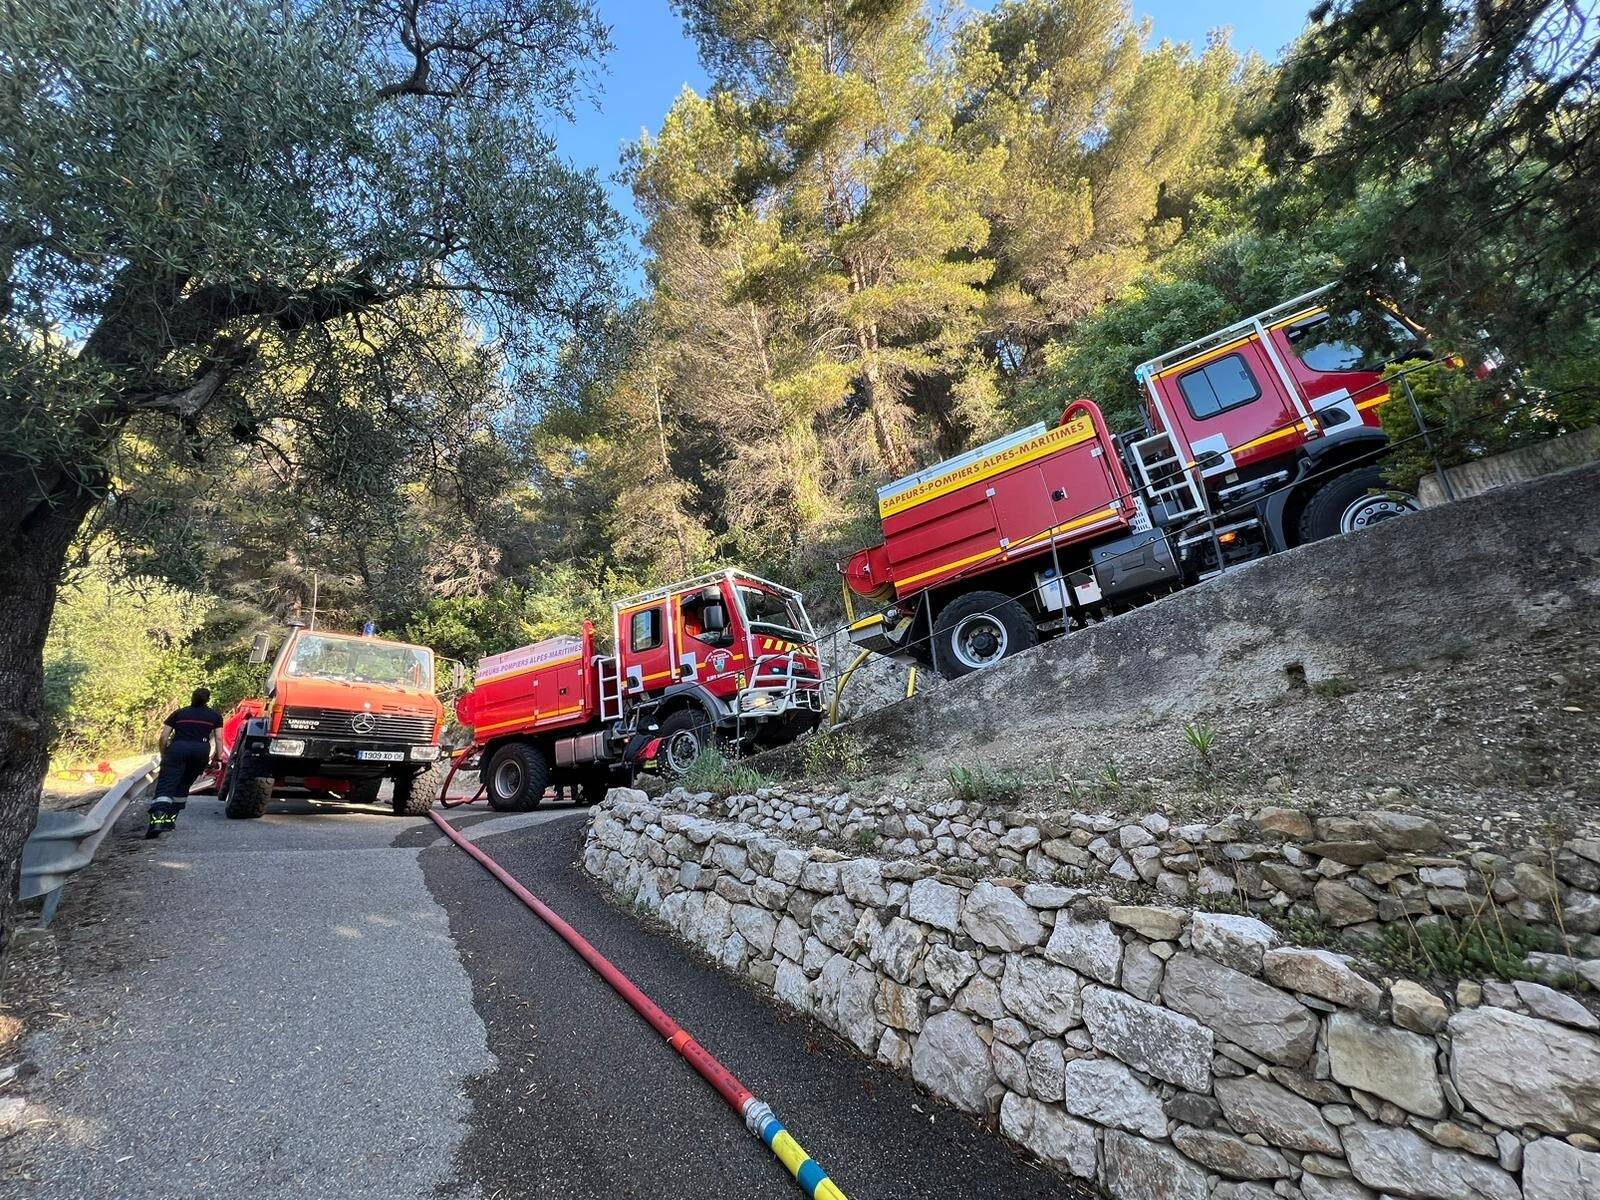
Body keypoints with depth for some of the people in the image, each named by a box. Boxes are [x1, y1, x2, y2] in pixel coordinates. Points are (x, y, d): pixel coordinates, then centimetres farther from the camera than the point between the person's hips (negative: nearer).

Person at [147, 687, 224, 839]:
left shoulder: (179, 713, 24)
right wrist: (218, 759, 16)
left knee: (165, 785, -11)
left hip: (177, 747, 0)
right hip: (201, 749, 1)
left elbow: (163, 737, 15)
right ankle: (171, 818, 13)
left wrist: (163, 756, 24)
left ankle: (157, 817, -32)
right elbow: (218, 738, 13)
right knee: (183, 786, 16)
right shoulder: (214, 715, 22)